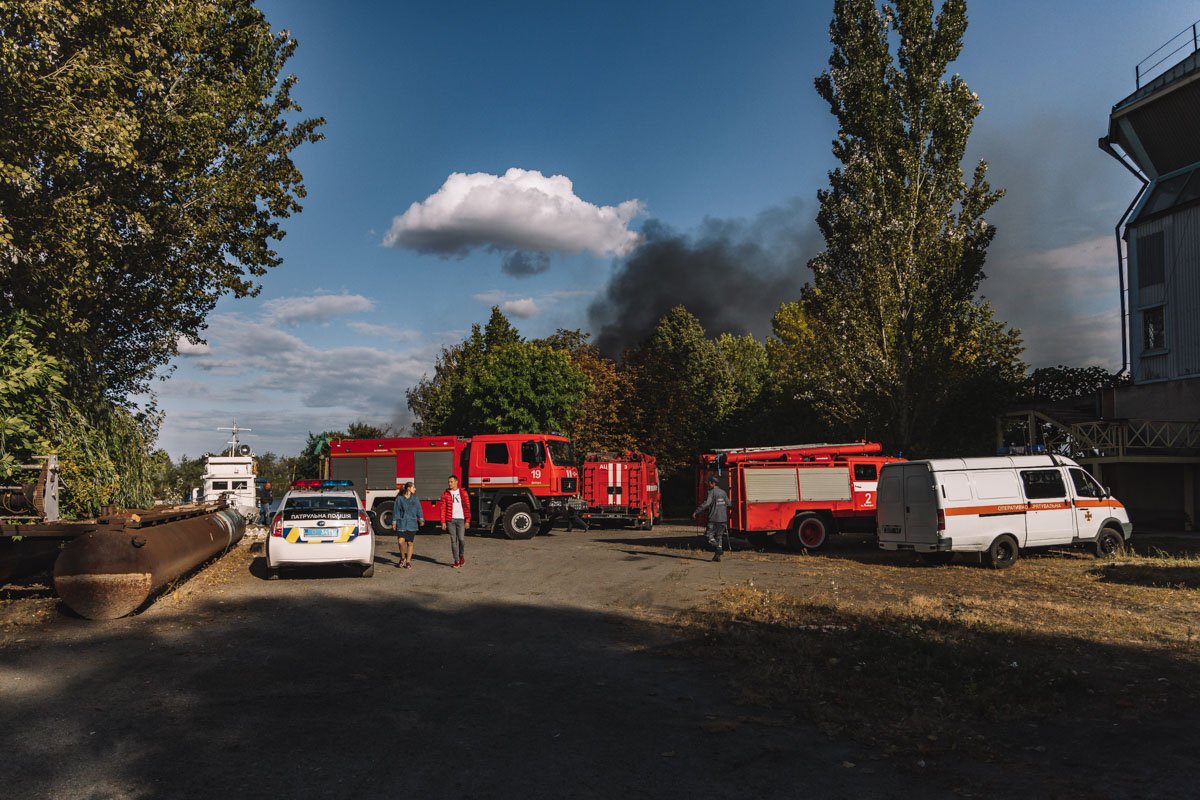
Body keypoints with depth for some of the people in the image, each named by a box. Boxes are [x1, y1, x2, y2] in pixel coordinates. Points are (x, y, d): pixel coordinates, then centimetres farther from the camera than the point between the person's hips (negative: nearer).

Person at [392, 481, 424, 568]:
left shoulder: (415, 498, 7)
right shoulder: (399, 498, -1)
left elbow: (419, 510, 7)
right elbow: (396, 511, 1)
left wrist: (421, 519, -5)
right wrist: (394, 522, -2)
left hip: (412, 524, 2)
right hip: (401, 524, -2)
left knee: (409, 543, 5)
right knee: (400, 541, -12)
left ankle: (408, 561, 16)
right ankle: (403, 557, 14)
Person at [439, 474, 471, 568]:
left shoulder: (463, 493, 5)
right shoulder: (445, 494, 7)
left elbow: (467, 507, 4)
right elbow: (443, 508, 5)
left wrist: (467, 521, -2)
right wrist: (443, 522, 0)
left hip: (461, 519, -1)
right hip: (450, 520, 1)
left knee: (461, 539, -6)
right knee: (453, 540, 1)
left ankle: (462, 555, 20)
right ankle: (456, 561, 7)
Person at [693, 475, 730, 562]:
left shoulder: (712, 492, -10)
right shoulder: (723, 492, 11)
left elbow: (706, 503, -21)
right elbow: (728, 504, 15)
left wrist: (696, 512, -20)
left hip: (714, 519, -7)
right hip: (723, 518, 7)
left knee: (709, 535, 1)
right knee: (719, 536, 13)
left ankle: (718, 548, -18)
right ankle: (718, 555, 11)